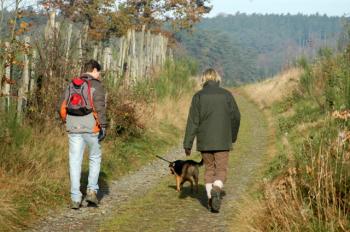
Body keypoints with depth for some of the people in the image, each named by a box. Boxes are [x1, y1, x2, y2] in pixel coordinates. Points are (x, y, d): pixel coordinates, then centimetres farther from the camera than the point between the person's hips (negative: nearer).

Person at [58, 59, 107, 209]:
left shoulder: (71, 85, 12)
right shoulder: (96, 85, -3)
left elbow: (62, 107, 11)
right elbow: (100, 107, -14)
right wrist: (103, 127, -14)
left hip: (74, 129, 4)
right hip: (91, 128, -4)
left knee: (75, 162, 5)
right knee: (95, 158, 16)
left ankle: (75, 198, 3)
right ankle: (92, 190, 7)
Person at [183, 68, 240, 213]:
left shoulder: (198, 96, -1)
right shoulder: (226, 94, 0)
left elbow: (192, 121, -5)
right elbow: (236, 117, 3)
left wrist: (188, 144, -2)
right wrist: (233, 136, 19)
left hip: (204, 141, 1)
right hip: (222, 141, -1)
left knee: (209, 169, 15)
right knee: (221, 170, 3)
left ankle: (211, 201, 13)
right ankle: (216, 190, -26)